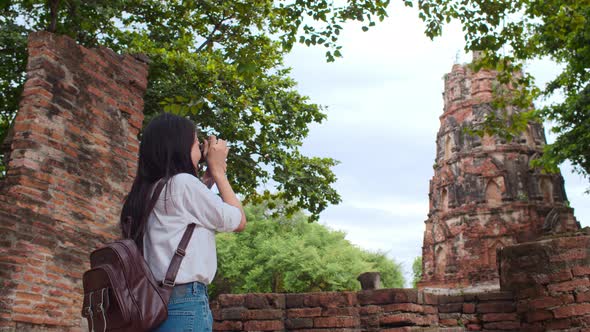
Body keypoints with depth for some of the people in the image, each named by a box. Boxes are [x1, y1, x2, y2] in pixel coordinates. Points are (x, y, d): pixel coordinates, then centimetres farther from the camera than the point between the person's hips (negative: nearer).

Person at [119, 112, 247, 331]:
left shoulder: (149, 192, 14)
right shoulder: (182, 182, -8)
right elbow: (238, 221, 0)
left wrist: (208, 178, 21)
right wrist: (217, 169, 8)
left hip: (156, 304, 9)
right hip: (186, 304, -9)